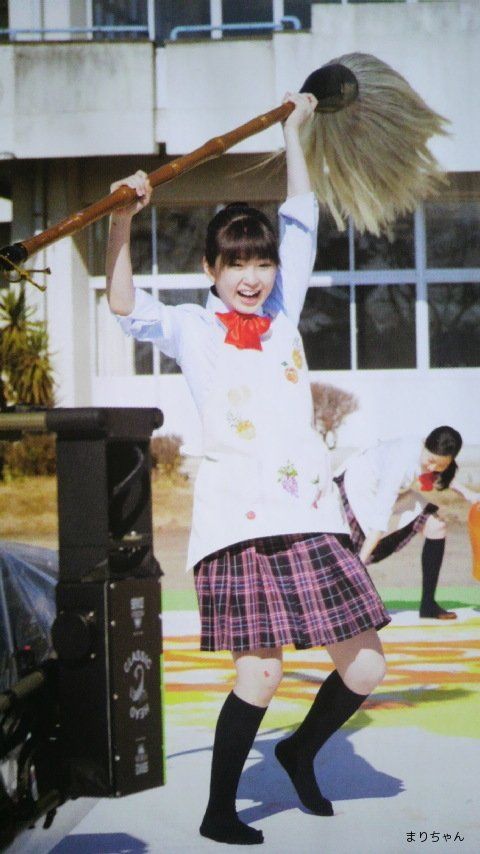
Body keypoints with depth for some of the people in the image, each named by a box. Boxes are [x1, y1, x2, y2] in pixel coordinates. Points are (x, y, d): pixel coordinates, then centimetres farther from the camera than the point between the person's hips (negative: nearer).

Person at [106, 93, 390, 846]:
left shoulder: (285, 315, 16)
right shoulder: (192, 330, 5)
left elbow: (302, 224, 22)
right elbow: (126, 309, -12)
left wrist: (293, 133, 28)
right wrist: (122, 222, -24)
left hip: (310, 512, 5)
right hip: (240, 518, -5)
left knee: (364, 667, 2)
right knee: (260, 673, -9)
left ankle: (301, 753, 30)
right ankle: (218, 813, 8)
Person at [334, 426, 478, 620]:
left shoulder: (439, 457, -17)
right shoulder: (403, 460, -40)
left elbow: (445, 476, 13)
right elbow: (381, 513, -42)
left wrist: (465, 492, -2)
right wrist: (361, 560, -44)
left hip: (387, 486, 7)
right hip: (357, 483, -7)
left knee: (436, 525, -3)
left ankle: (428, 604, 3)